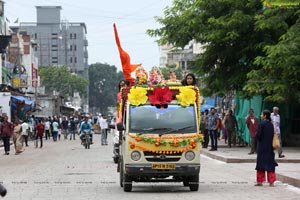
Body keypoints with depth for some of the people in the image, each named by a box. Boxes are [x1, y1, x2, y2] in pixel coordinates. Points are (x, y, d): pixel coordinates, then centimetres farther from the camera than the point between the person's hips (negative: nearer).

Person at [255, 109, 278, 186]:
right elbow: (273, 135, 6)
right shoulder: (271, 125, 5)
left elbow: (258, 135, -16)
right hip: (270, 146, 5)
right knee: (270, 162, 7)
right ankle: (271, 181, 4)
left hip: (262, 146, -5)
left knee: (261, 162, 2)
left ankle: (260, 181, 3)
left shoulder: (261, 124, -13)